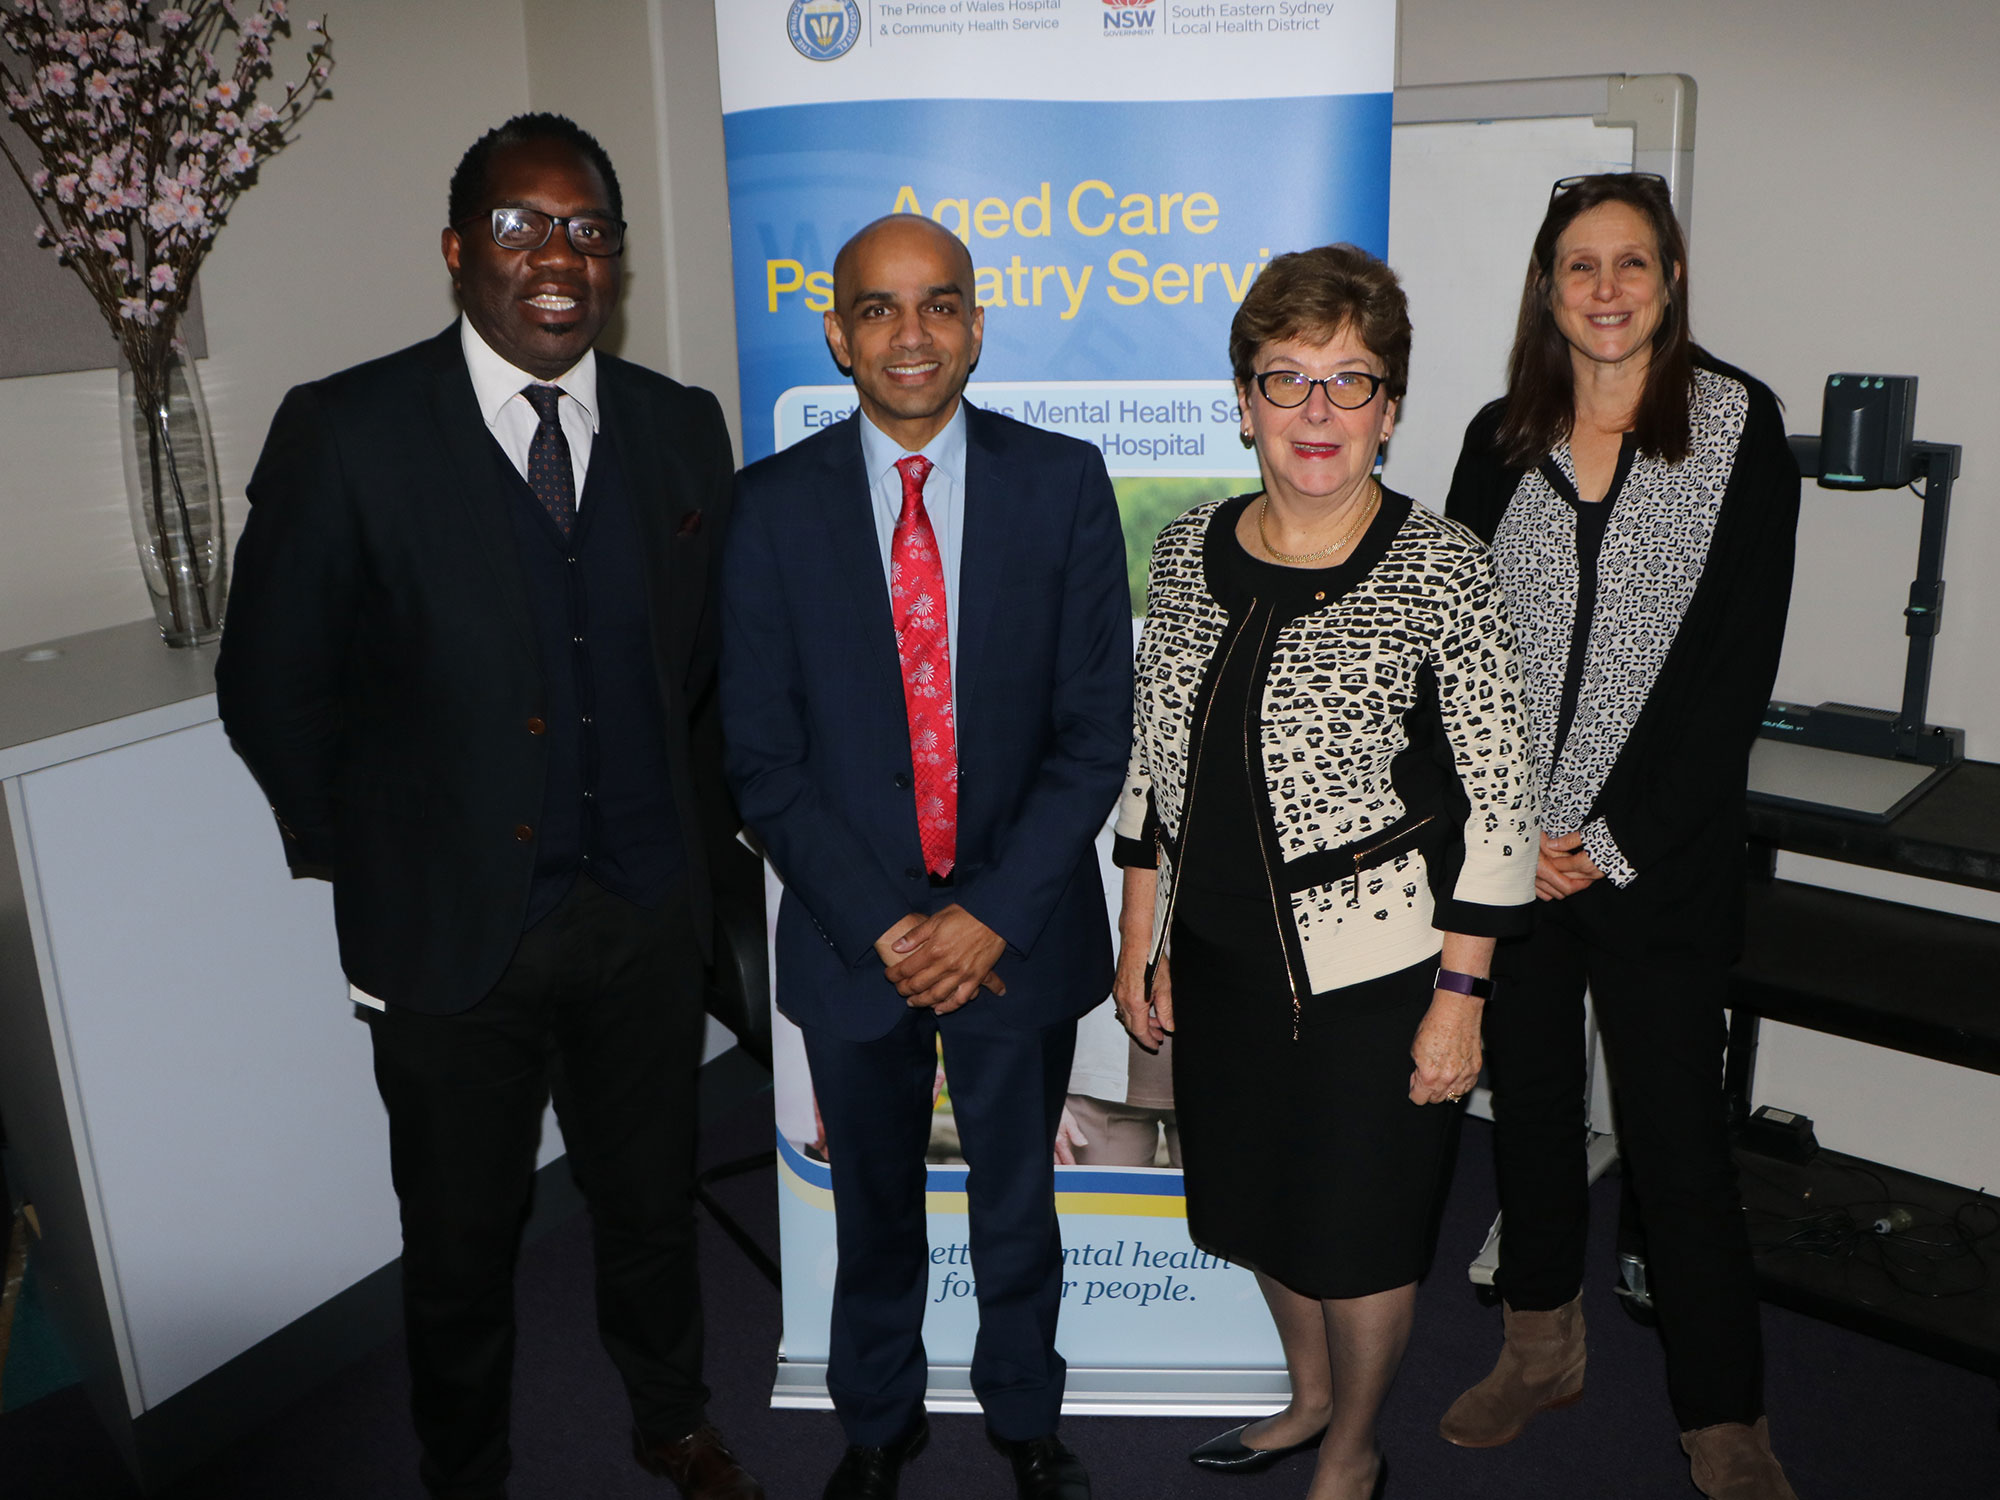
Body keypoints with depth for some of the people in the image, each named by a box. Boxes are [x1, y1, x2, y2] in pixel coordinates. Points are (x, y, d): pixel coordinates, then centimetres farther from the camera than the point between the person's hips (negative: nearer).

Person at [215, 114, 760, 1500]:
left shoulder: (682, 428, -1)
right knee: (463, 1240, 17)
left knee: (653, 1201, 22)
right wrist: (362, 874, 0)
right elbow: (273, 688, -4)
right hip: (453, 921, -2)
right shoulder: (345, 433, -11)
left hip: (650, 915, 3)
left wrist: (699, 841, 6)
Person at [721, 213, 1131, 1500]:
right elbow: (762, 756, -6)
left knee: (1019, 1204, 19)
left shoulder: (1064, 483, -6)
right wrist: (880, 923, -13)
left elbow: (1095, 731, -8)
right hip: (853, 938, 0)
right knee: (874, 1210, 20)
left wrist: (990, 916, -15)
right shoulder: (773, 505, -5)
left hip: (1019, 932, 0)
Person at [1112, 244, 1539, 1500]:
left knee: (1358, 1225, 13)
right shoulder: (1191, 547, 1)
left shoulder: (1440, 567, -13)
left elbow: (1499, 801, -11)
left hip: (1373, 960, -5)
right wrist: (1141, 936, 7)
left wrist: (1459, 996, -12)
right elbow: (1152, 755, 7)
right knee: (1256, 1198, 22)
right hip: (1216, 953, 5)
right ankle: (1310, 1396, 51)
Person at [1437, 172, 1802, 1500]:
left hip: (1663, 858, -3)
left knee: (1679, 1141, 2)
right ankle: (1545, 1349, 36)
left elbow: (1735, 664, -8)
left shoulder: (1739, 425, -2)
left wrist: (1615, 842, -11)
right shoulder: (1502, 440, 7)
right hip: (1509, 850, 3)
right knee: (1529, 1101, 15)